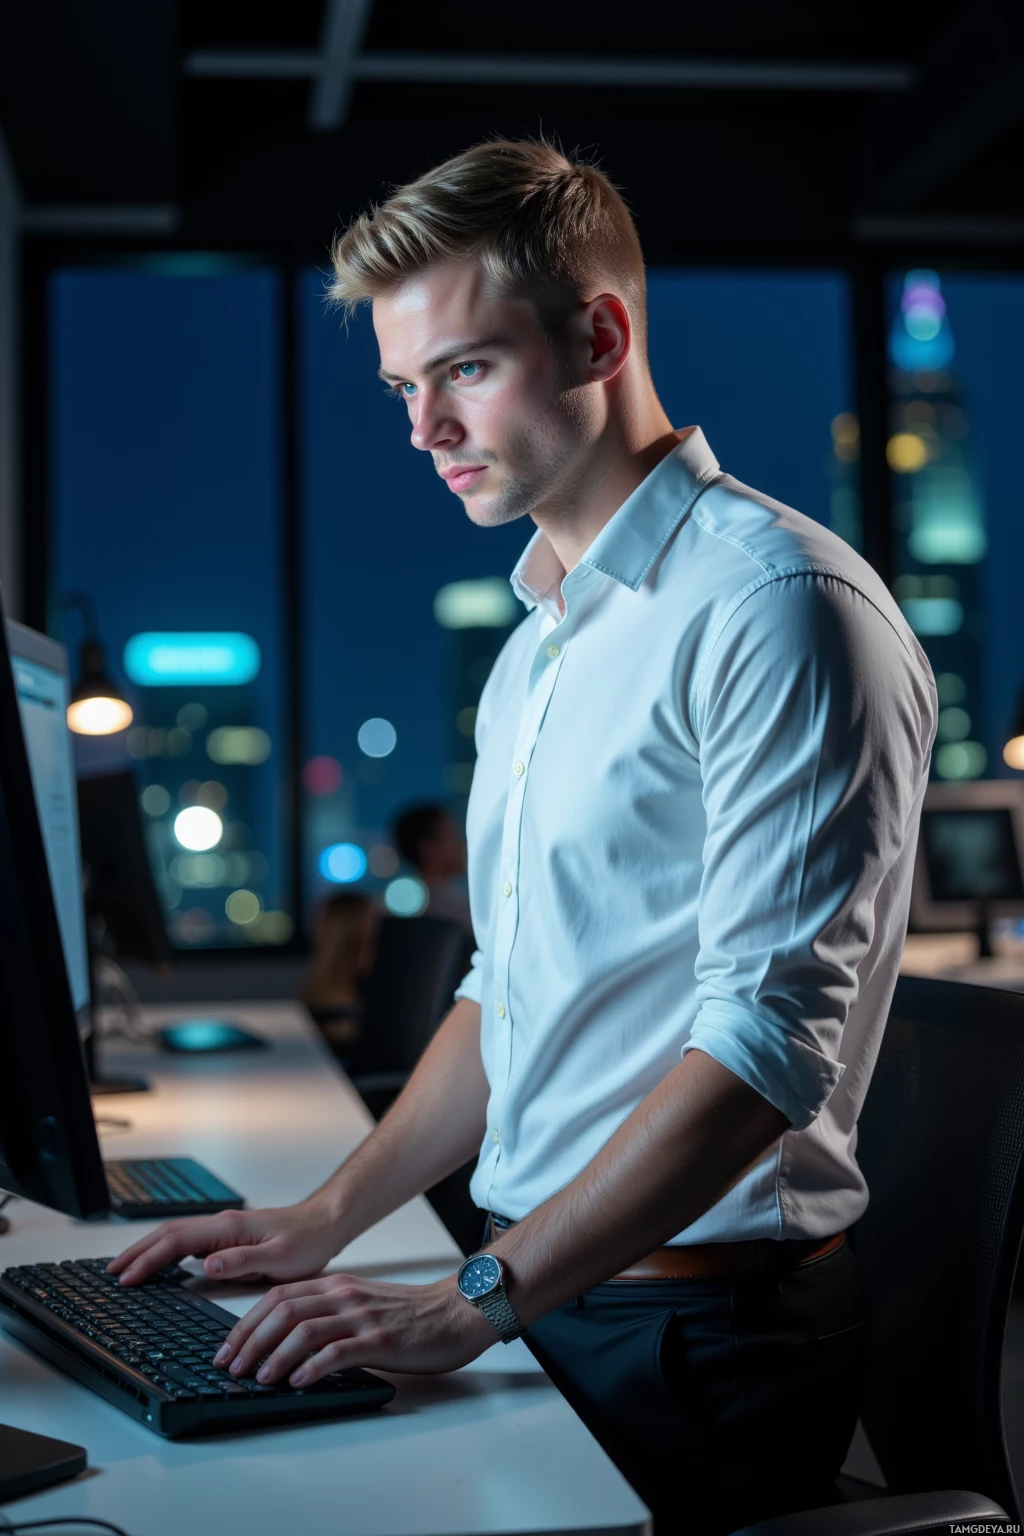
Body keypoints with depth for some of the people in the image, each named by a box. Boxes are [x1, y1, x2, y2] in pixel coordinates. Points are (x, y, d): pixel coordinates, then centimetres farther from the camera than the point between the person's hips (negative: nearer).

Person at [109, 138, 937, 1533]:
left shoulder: (777, 605, -14)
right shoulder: (537, 644, 15)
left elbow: (769, 1037, -21)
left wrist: (475, 1303, -22)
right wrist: (329, 1220, 10)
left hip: (700, 1332, -7)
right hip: (533, 1291, 8)